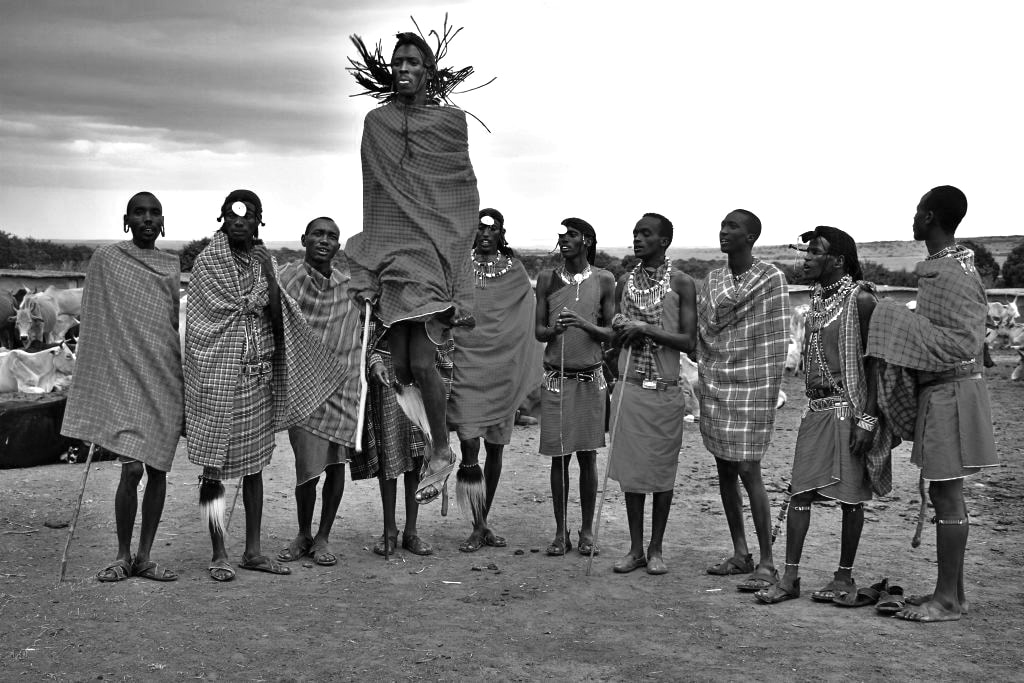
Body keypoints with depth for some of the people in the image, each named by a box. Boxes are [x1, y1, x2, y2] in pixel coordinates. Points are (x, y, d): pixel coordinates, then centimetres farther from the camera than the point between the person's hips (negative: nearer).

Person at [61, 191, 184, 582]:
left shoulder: (171, 266, 12)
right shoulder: (105, 260, 1)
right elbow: (93, 323, 2)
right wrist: (98, 383, -2)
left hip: (166, 376, 4)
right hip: (124, 376, -4)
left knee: (158, 469, 4)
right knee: (132, 468, -12)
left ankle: (144, 557, 13)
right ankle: (123, 556, 4)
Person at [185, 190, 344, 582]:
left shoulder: (263, 260, 11)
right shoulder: (207, 262, -4)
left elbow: (278, 319, 10)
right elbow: (230, 307, -13)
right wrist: (264, 285, -10)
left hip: (259, 374, 6)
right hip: (219, 375, -5)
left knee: (254, 463, 10)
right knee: (215, 464, -1)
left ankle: (253, 551, 18)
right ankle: (218, 555, 7)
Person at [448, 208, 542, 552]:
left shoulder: (515, 270, 9)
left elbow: (529, 319, 10)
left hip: (502, 365, 2)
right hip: (466, 360, -2)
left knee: (496, 446, 7)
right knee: (469, 441, -11)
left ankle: (482, 523, 20)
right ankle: (478, 527, -2)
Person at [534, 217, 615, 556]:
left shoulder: (603, 280, 2)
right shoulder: (547, 279, 5)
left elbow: (612, 333, 3)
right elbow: (538, 331, 8)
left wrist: (584, 324, -16)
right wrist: (554, 329, -14)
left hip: (590, 378, -1)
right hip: (557, 377, 1)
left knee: (587, 456, 4)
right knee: (559, 457, 3)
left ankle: (587, 531, 15)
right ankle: (560, 532, 12)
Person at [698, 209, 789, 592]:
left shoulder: (771, 279, -5)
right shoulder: (711, 280, 12)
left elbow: (777, 339, -7)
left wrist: (770, 392, -10)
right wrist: (703, 379, 9)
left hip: (750, 388, -6)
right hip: (714, 388, 6)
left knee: (748, 473, -9)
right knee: (724, 472, 9)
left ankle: (766, 563, -2)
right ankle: (739, 554, 20)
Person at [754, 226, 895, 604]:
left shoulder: (860, 299, -10)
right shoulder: (817, 297, 13)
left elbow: (874, 361, -13)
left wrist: (868, 418, -18)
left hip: (849, 406, -7)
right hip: (816, 406, 7)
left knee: (850, 494, 3)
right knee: (800, 490, 2)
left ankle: (845, 577, 15)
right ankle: (790, 576, 6)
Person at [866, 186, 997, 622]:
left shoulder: (950, 274, -19)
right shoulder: (945, 267, 12)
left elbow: (964, 343, -24)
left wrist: (901, 324, -22)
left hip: (950, 393, -10)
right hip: (940, 392, 10)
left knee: (946, 494, -3)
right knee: (945, 493, 14)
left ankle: (948, 599, 5)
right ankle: (951, 590, 22)